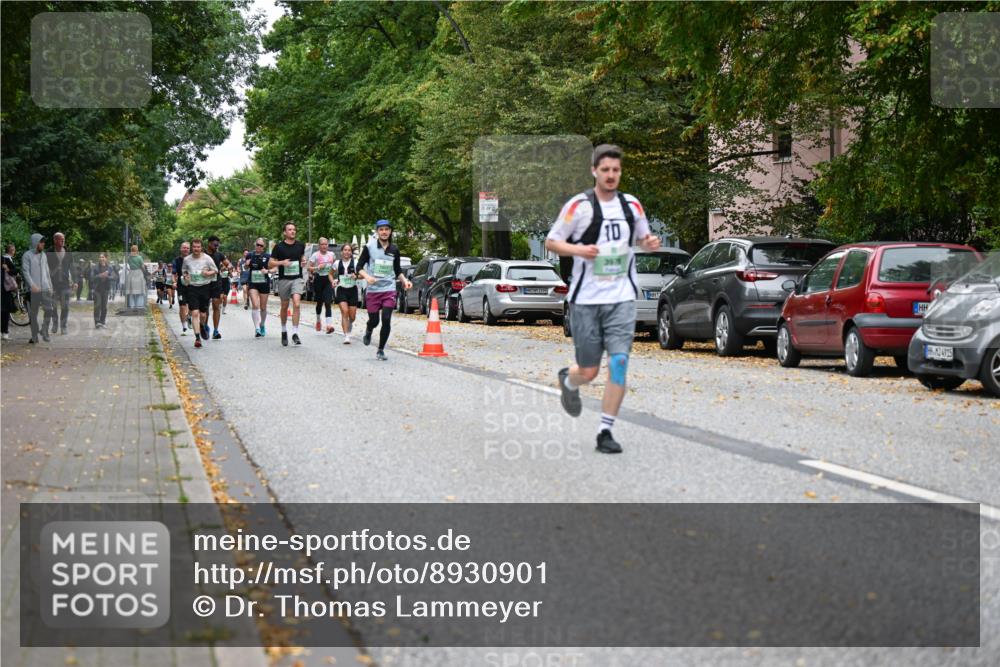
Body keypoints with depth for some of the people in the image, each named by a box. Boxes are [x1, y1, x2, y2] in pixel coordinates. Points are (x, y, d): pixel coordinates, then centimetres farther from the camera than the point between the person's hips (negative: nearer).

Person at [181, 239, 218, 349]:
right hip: (192, 288, 0)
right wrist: (185, 276, -3)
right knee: (195, 313, -12)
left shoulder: (207, 258, -2)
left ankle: (202, 326, 42)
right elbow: (183, 270, 19)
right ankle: (197, 337, -13)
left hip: (205, 287, 0)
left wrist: (208, 273, -14)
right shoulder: (187, 259, 3)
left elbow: (215, 270, 6)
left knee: (203, 314, 7)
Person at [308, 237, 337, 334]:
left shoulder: (331, 255, 6)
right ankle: (318, 320, 38)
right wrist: (318, 267, -19)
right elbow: (309, 268, -3)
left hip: (328, 280, 1)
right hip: (318, 279, -1)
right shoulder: (315, 255, -3)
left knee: (327, 303, -11)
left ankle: (329, 325, -20)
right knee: (320, 302, 10)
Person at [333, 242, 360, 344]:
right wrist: (333, 281, -1)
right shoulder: (337, 263, 3)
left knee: (352, 316, 4)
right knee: (344, 312, -18)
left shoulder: (355, 263, -2)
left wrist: (356, 276, -19)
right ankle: (346, 336, -17)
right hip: (341, 290, 0)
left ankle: (350, 324, 41)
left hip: (352, 290, 0)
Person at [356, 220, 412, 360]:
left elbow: (398, 270, 19)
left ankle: (381, 350, 5)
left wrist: (404, 280, 2)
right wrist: (367, 276, -19)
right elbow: (359, 267, 0)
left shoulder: (394, 249, 9)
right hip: (373, 290, -1)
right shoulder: (369, 247, -1)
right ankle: (368, 331, 41)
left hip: (389, 290, 2)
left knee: (386, 320, -9)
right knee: (374, 321, 3)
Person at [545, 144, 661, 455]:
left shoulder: (632, 205, 7)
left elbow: (642, 239, 23)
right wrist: (578, 249, -19)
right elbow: (551, 242, 0)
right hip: (586, 299, -2)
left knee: (619, 363, -11)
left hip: (622, 298, 3)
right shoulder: (579, 205, -5)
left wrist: (650, 242, -1)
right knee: (589, 372, 3)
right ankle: (567, 381, 40)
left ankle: (605, 432, -2)